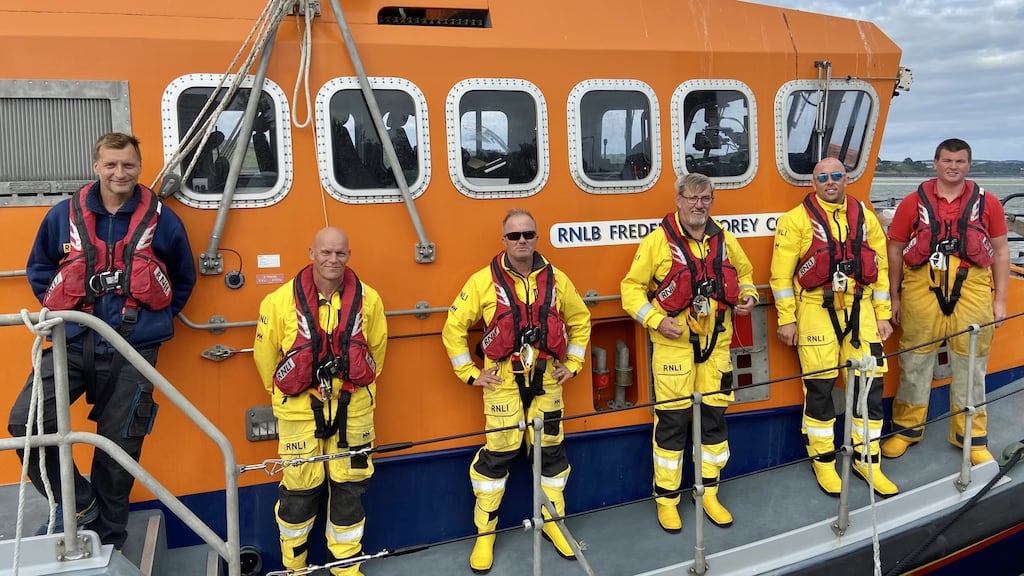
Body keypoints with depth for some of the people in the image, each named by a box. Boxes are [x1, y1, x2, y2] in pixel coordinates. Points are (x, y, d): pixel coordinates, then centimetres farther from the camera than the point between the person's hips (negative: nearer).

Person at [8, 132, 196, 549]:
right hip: (74, 343, 1)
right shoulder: (65, 214, 2)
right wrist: (61, 312, 6)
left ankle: (108, 542, 26)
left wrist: (156, 318, 6)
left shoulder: (161, 219, -1)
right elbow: (39, 268, 16)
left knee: (119, 447, 7)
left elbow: (184, 278, 12)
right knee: (25, 421, -18)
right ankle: (78, 504, 7)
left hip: (133, 350, -1)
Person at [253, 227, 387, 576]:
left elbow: (377, 347, 10)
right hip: (300, 409, -2)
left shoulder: (368, 299, -4)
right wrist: (283, 394, 10)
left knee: (349, 486, 12)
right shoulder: (280, 301, -11)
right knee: (299, 488, 8)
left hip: (352, 408, 2)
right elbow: (264, 354, 1)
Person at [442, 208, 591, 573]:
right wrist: (470, 373, -4)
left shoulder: (556, 279, 3)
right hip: (503, 380, -3)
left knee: (551, 450, 11)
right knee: (498, 454, -2)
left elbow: (580, 319, 16)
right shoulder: (484, 280, -7)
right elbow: (454, 327, -3)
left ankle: (552, 522, 31)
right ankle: (485, 533, 15)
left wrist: (573, 363, 10)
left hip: (546, 380, 3)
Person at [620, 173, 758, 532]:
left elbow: (744, 272, 24)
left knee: (715, 414, 11)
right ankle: (666, 499, 15)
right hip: (674, 341, -5)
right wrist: (656, 321, -16)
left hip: (716, 341, 5)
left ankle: (709, 493, 27)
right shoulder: (658, 241, -7)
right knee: (673, 419, 0)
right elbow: (631, 288, -5)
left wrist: (748, 296, 3)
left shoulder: (724, 240, 8)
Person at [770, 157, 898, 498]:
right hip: (816, 311, -4)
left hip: (860, 310, 4)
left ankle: (867, 461, 20)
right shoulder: (797, 219, -3)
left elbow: (880, 268, 12)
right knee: (819, 387, 2)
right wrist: (786, 319, -9)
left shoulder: (865, 216, 10)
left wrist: (883, 314, 9)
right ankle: (823, 461, 18)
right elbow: (781, 272, -5)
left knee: (870, 383, 5)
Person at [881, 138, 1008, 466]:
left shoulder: (986, 202, 6)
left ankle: (972, 438, 23)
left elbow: (1000, 251, 9)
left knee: (970, 367, 9)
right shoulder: (914, 202, 3)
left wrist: (1000, 300, 6)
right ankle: (906, 429, 23)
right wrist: (894, 297, 5)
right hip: (922, 291, -1)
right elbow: (895, 250, 6)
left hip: (972, 292, 1)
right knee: (915, 362, 9)